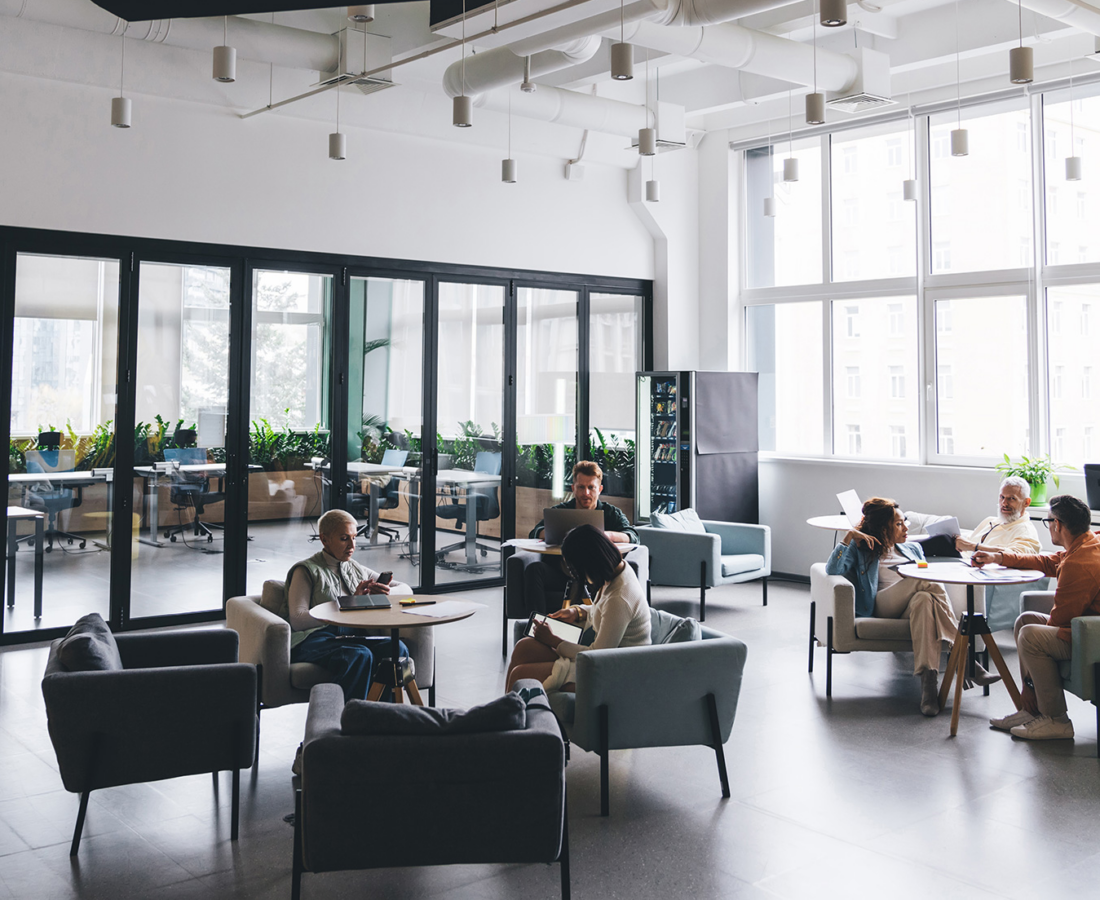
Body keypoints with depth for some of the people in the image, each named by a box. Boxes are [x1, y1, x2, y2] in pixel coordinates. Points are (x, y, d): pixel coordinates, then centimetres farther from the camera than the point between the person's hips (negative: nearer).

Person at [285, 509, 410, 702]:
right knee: (360, 655, -37)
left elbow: (405, 589, 28)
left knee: (397, 649, -28)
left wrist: (383, 593, 2)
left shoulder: (357, 569, 26)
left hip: (353, 635, 5)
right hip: (315, 638, -5)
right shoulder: (306, 570, 9)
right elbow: (297, 621, -5)